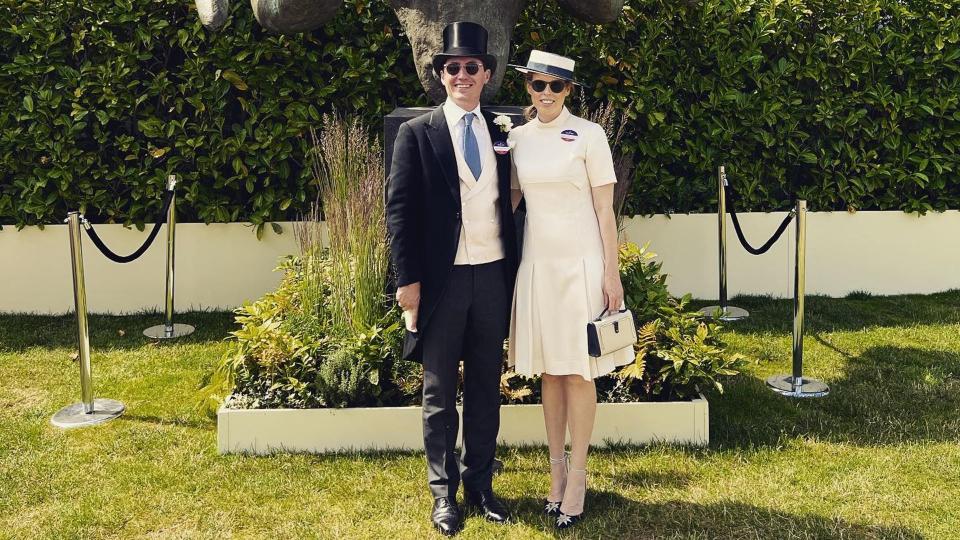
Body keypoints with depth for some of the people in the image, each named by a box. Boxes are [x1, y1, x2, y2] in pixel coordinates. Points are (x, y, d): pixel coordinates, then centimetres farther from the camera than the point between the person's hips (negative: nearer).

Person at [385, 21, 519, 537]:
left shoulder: (501, 135, 11)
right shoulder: (417, 133, 0)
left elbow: (508, 206, 13)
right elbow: (399, 209, -5)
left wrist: (514, 273, 8)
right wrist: (407, 278, -11)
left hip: (493, 277, 4)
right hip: (442, 280, -3)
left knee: (486, 388, 11)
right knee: (439, 392, 7)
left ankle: (479, 482, 24)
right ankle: (443, 490, 19)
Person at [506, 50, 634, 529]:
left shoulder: (588, 135, -4)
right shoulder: (518, 137, 7)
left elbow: (604, 209, -5)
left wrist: (611, 275, -8)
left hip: (580, 262, -4)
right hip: (536, 261, 4)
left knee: (579, 372, 2)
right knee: (548, 370, 10)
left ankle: (576, 479, 13)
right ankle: (556, 470, 22)